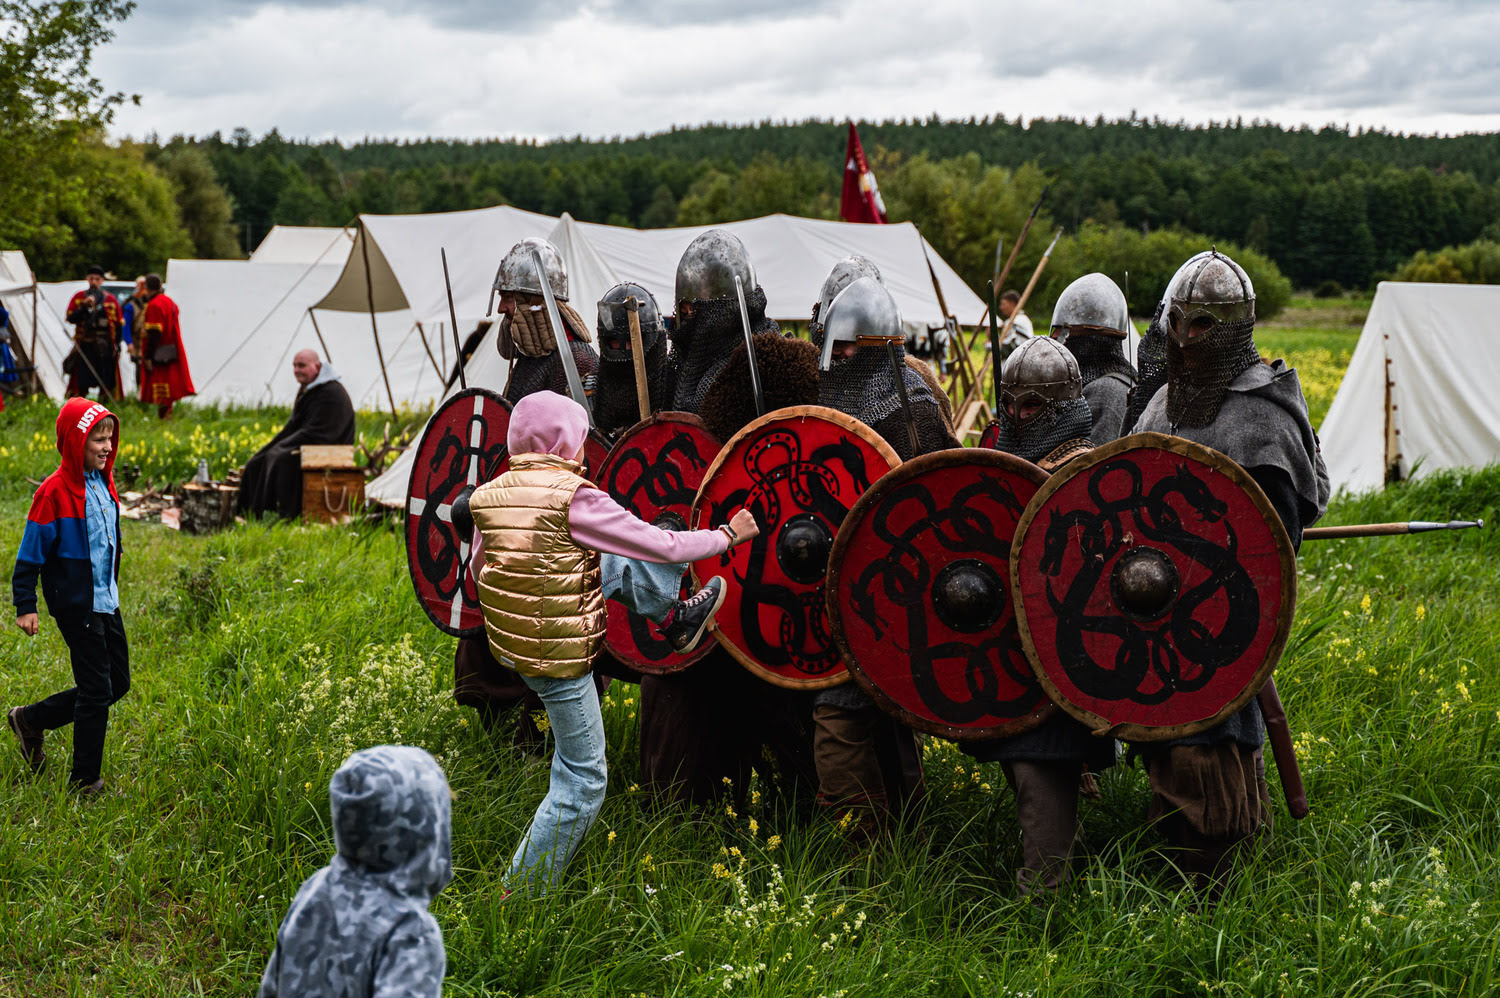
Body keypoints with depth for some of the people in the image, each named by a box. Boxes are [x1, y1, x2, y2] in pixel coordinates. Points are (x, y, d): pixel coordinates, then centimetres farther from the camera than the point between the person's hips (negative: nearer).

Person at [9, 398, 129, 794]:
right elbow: (31, 553, -13)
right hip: (76, 606, -8)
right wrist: (25, 606, -13)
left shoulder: (103, 483, 7)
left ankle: (31, 720, 27)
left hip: (106, 601, 8)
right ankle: (84, 780, 11)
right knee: (96, 690, -3)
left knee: (118, 682, 12)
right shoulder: (55, 492, -16)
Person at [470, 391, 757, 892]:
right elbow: (663, 546, -15)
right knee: (581, 783, 4)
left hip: (508, 643, 8)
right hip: (560, 658, -8)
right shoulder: (574, 498, -20)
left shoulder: (487, 496, -1)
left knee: (631, 566, 16)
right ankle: (523, 893, 8)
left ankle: (673, 614, 36)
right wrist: (728, 534, 1)